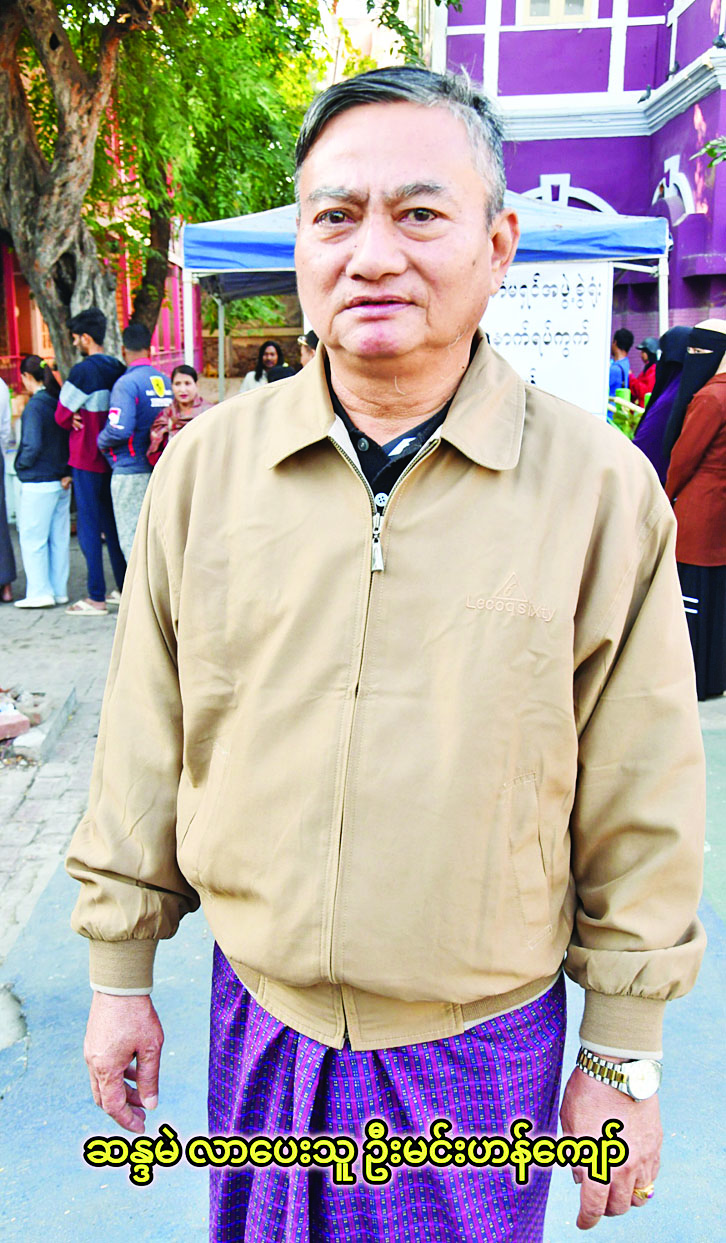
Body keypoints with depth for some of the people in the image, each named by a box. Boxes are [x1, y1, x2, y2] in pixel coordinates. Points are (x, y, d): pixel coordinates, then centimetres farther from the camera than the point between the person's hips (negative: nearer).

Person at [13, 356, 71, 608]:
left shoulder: (34, 406, -15)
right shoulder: (59, 402, 7)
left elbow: (32, 446, -18)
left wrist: (21, 465, -1)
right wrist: (67, 472, 6)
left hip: (38, 484, -7)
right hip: (61, 483, 7)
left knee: (32, 539, 2)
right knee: (59, 538, 12)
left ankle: (39, 593, 4)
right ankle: (59, 591, 18)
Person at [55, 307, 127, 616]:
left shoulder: (82, 371, -15)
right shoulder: (118, 369, 6)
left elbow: (61, 416, -10)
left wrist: (75, 422, 10)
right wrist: (93, 425, 5)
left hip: (87, 459, -7)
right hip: (114, 458, 7)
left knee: (89, 527, -2)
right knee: (112, 524, 15)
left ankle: (96, 598, 0)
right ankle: (124, 589, 20)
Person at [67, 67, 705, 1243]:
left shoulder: (602, 490, -12)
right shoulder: (207, 462, -6)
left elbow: (641, 809, -5)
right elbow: (143, 748, 2)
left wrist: (623, 1060, 1)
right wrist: (120, 975, 7)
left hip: (482, 1046, -1)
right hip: (256, 1015, 2)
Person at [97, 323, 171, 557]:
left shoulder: (127, 383, -13)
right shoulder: (166, 381, 6)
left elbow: (120, 430, -21)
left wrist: (102, 442, -3)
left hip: (130, 472, -7)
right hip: (159, 470, 7)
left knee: (131, 540, 0)